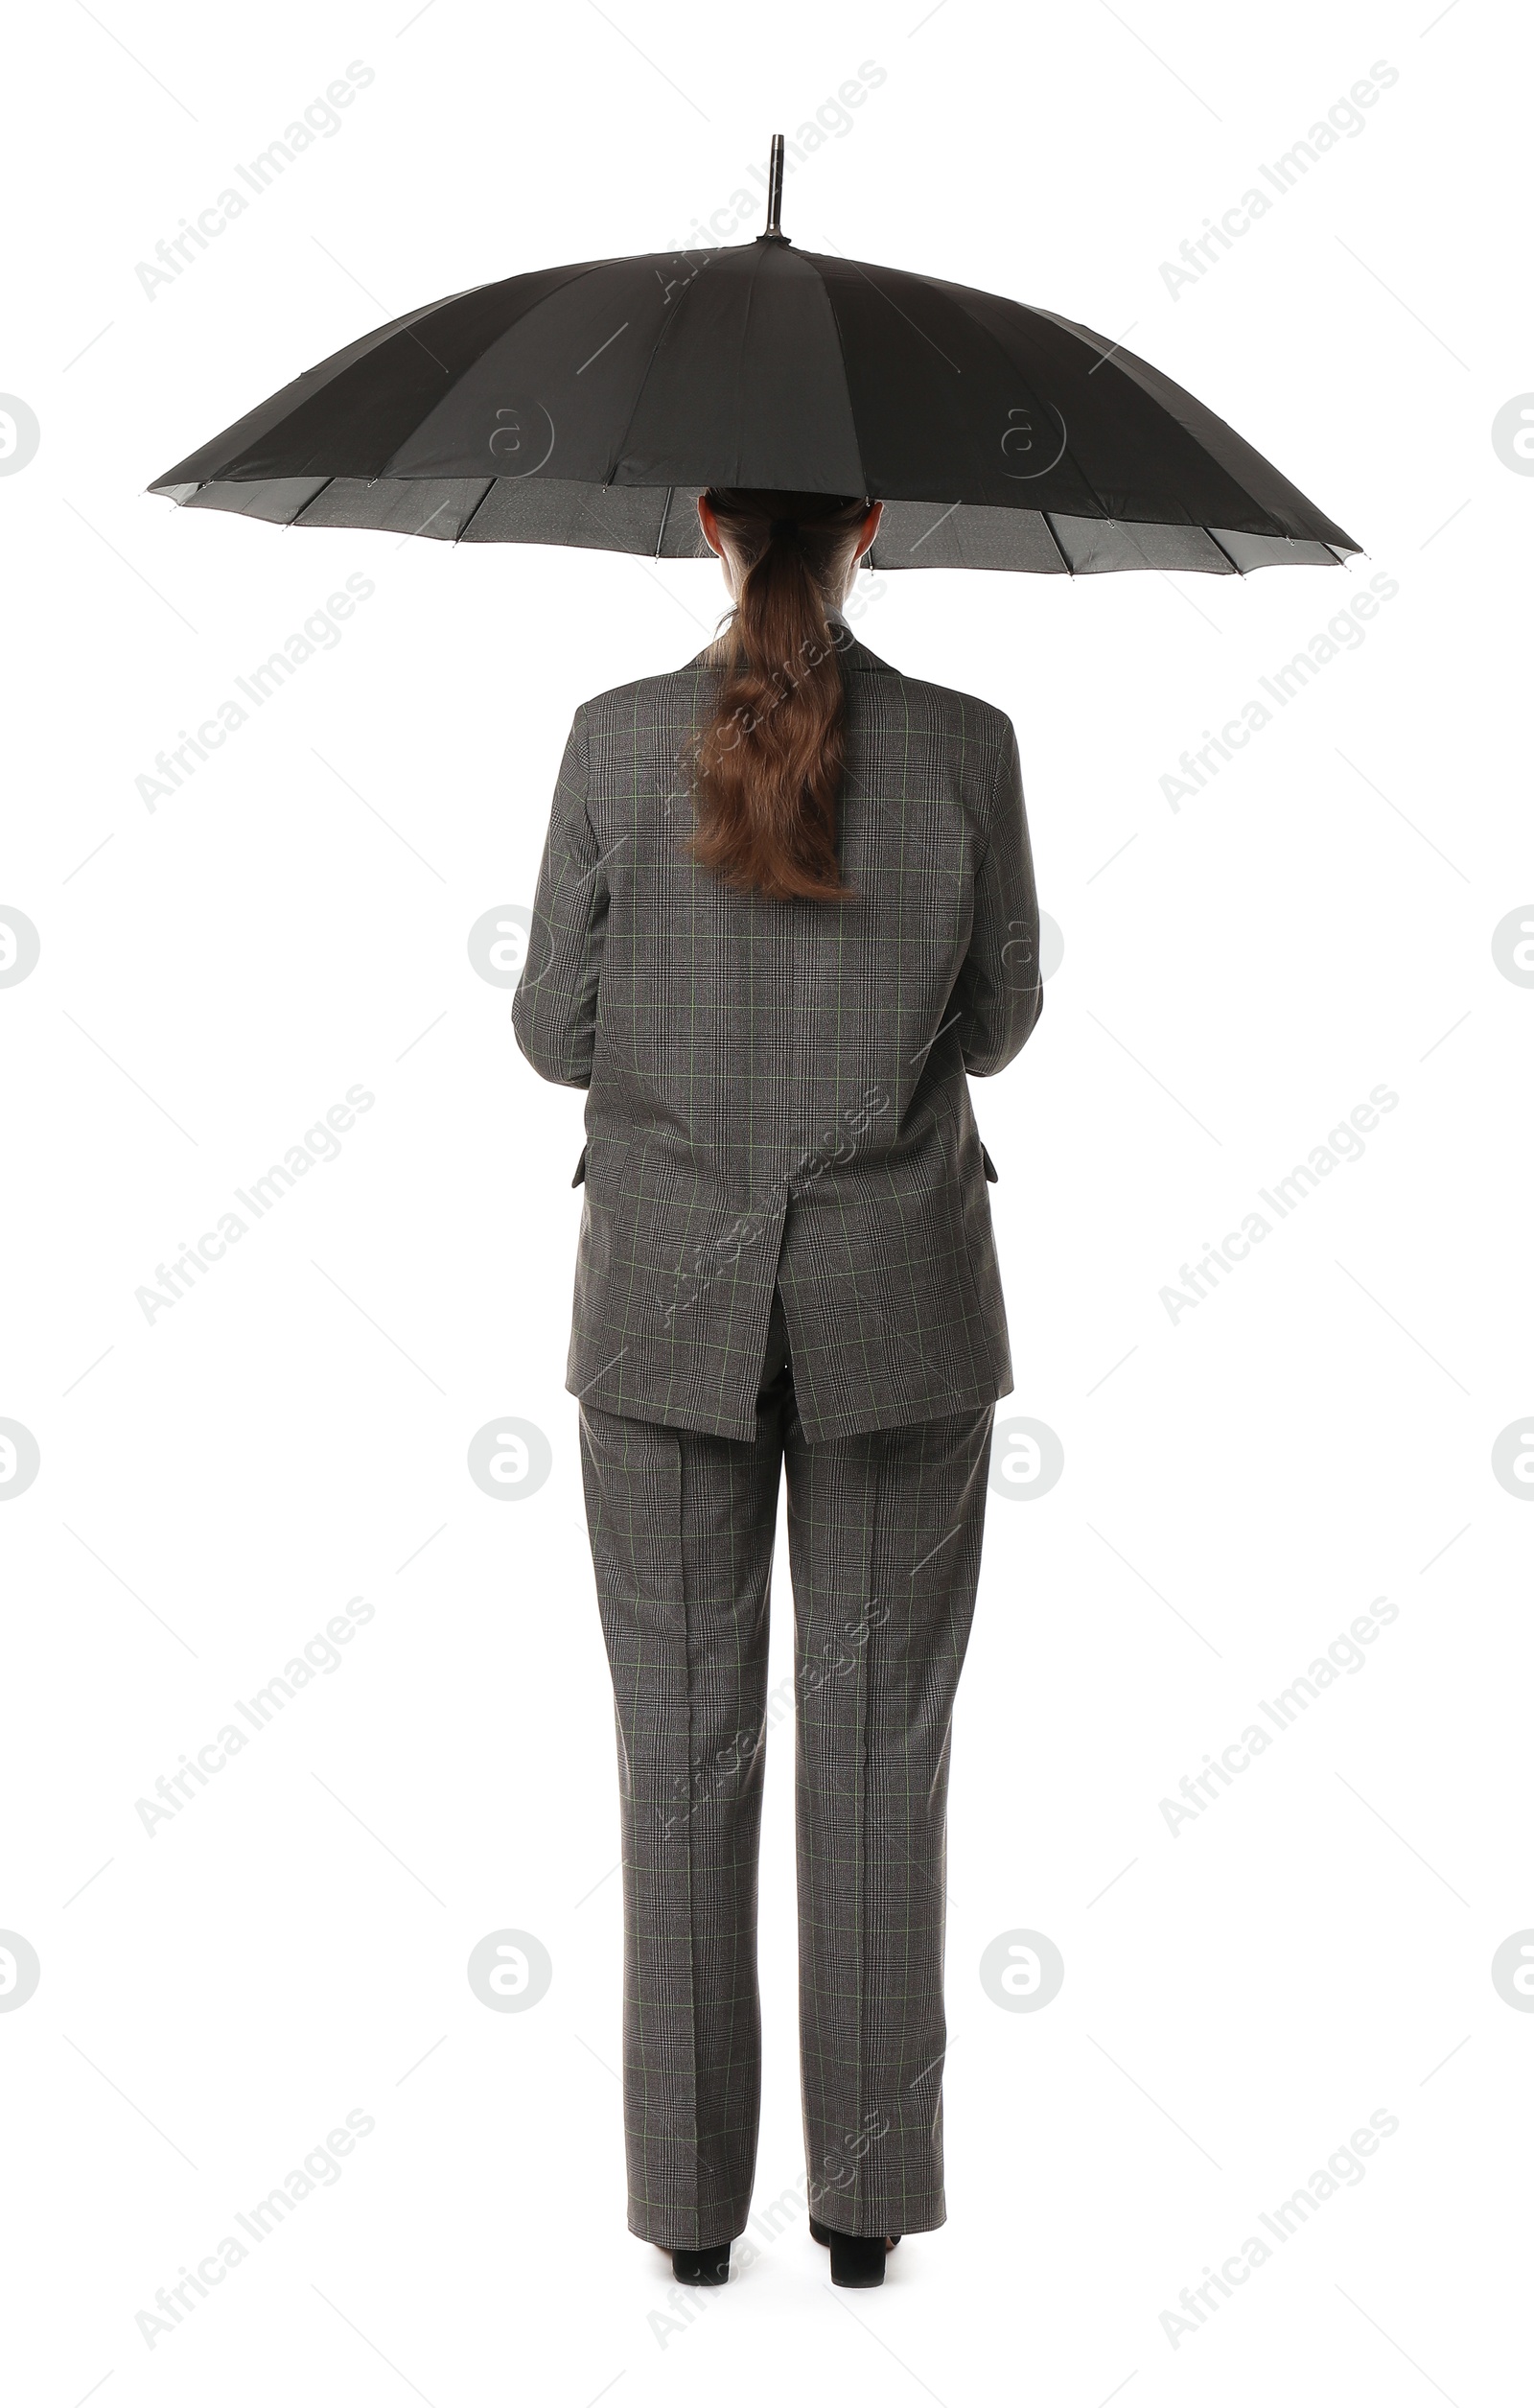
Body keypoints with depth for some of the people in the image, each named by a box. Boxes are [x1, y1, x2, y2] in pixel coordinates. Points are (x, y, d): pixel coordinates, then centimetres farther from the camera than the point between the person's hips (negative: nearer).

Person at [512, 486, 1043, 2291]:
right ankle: (867, 2189, 17)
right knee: (877, 1737, 10)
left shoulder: (618, 741, -7)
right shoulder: (967, 747, -7)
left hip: (668, 1302, 0)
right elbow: (994, 1028, 4)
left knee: (684, 1739, 10)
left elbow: (556, 1034, -1)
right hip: (897, 1305, 0)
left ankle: (693, 2194, 17)